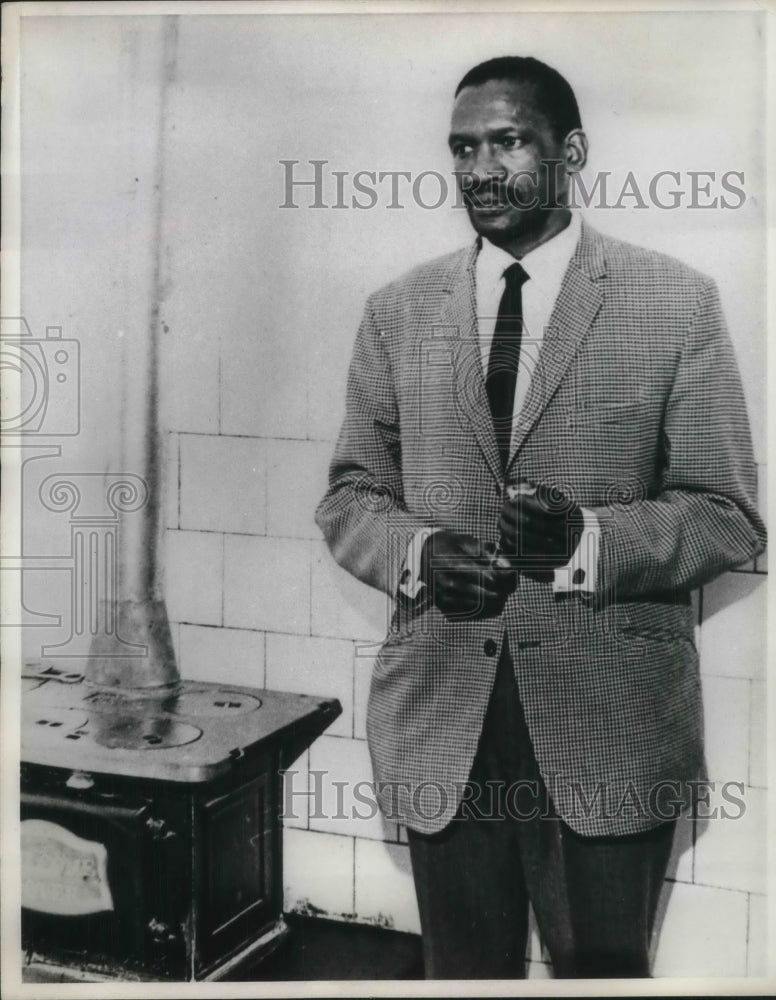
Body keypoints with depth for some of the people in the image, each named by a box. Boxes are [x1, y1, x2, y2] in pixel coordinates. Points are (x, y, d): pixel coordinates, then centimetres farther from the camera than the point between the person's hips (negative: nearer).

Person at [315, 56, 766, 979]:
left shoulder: (675, 303, -2)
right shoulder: (398, 312, 7)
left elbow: (728, 517, -3)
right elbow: (349, 495, 11)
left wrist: (588, 539, -21)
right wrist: (415, 551, -11)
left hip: (609, 724, -2)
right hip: (439, 719, 3)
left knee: (603, 967, 13)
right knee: (463, 971, 18)